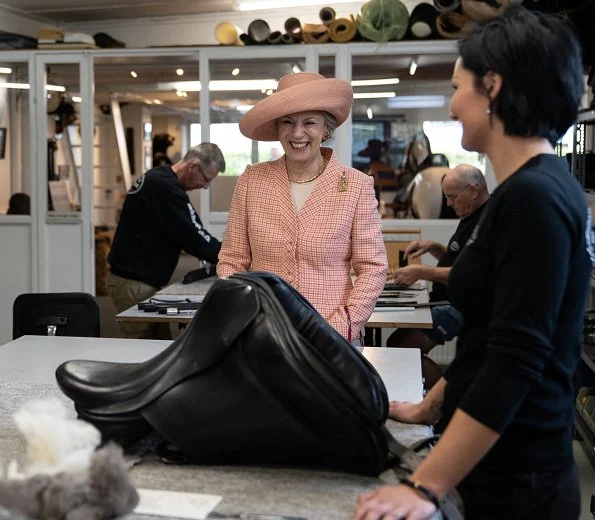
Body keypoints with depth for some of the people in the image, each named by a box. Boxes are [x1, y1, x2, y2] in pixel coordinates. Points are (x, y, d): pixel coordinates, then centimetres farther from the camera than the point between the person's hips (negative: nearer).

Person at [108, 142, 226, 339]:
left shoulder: (159, 179, 14)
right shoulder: (165, 187, -19)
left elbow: (184, 233, 17)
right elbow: (192, 236, -21)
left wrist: (219, 255, 7)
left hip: (138, 278, 10)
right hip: (134, 282, -10)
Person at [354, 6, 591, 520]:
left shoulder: (533, 197, -21)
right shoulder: (531, 188, 9)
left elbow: (515, 364, -26)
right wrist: (430, 406, 21)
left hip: (514, 479, -9)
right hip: (505, 466, 9)